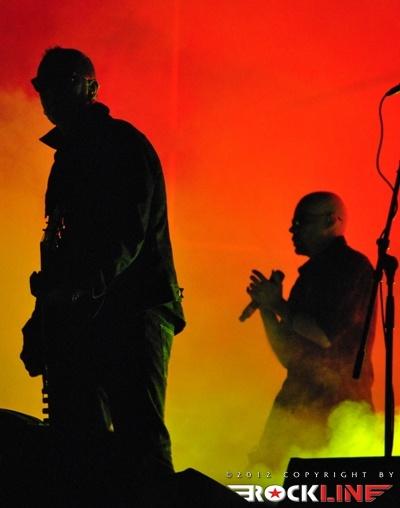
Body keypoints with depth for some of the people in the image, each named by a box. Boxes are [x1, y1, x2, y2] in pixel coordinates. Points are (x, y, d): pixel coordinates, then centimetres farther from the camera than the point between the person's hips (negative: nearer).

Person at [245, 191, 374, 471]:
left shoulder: (353, 266, -5)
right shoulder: (311, 273, 21)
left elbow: (325, 336, -17)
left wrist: (279, 305, -4)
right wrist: (266, 306, 9)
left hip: (338, 408, -8)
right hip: (298, 403, 8)